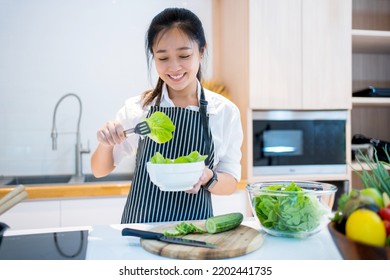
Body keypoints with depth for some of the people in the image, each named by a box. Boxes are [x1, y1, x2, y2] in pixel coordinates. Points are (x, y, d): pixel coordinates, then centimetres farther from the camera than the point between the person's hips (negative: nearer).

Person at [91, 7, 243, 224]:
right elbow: (100, 170, 7)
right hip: (140, 226, 1)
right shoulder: (138, 108, -2)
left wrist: (208, 177, -17)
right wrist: (105, 144, -13)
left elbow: (231, 183, 2)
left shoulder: (225, 111, -4)